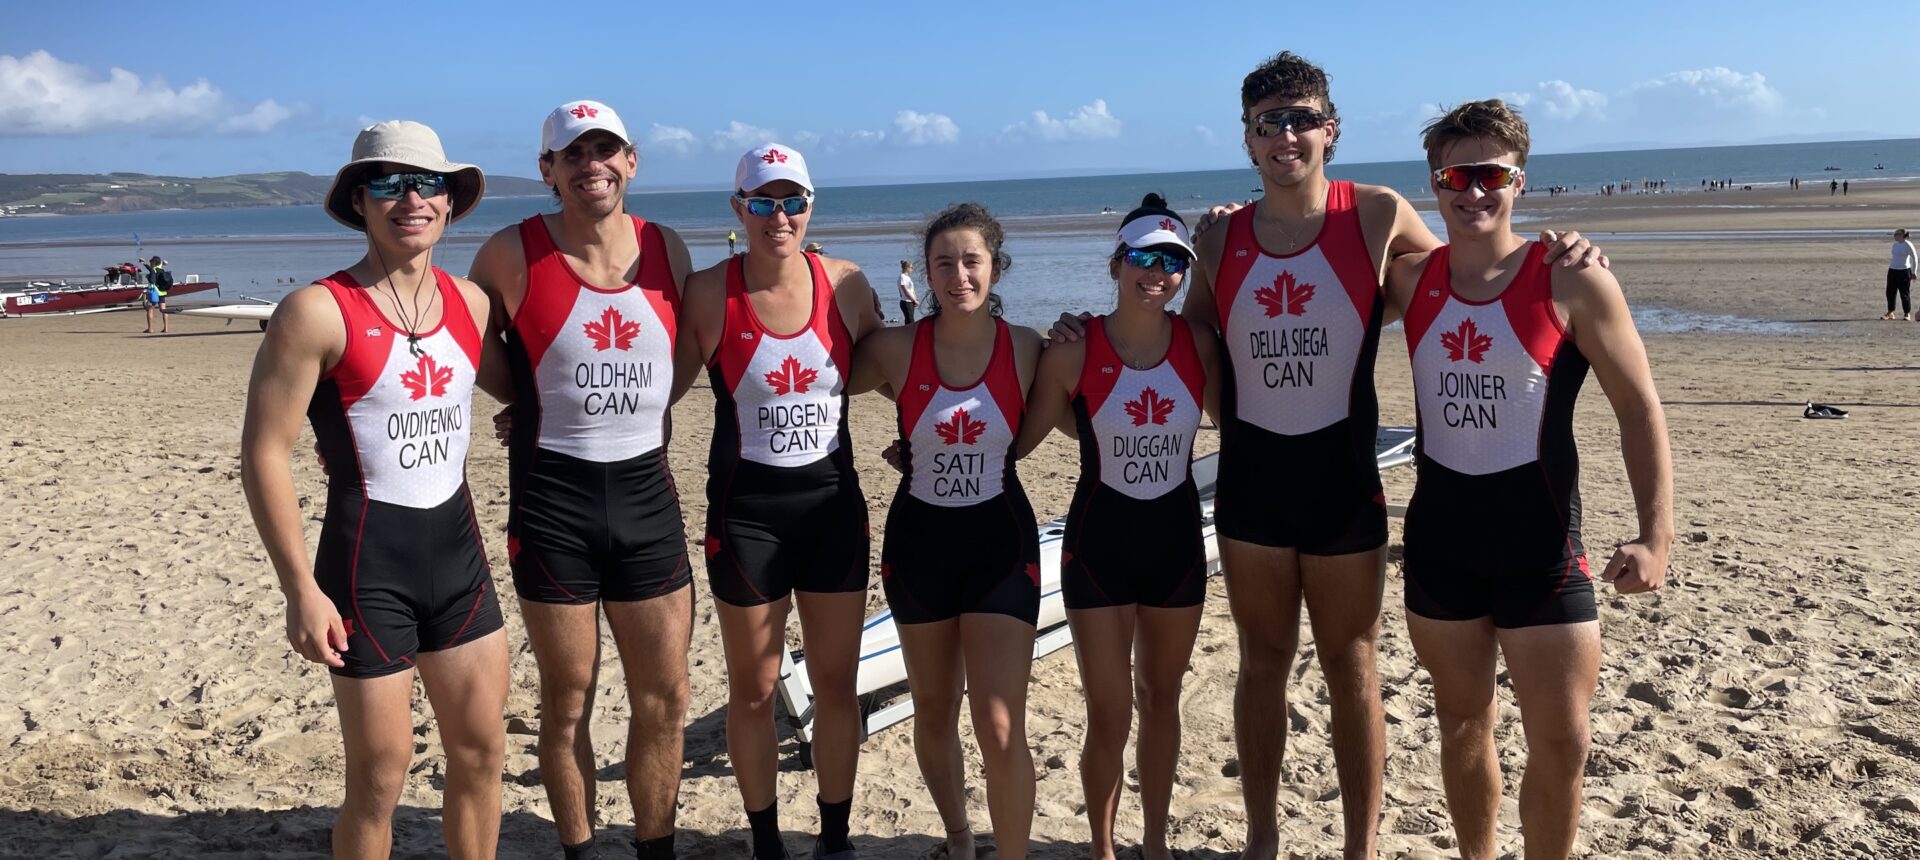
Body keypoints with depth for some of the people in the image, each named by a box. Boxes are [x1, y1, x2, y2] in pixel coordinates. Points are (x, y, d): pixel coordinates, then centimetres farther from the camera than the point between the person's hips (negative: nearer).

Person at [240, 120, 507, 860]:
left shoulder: (471, 302, 4)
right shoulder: (319, 311, -13)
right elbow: (264, 453, -14)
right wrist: (301, 590, -16)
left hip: (458, 544, 6)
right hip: (366, 555, -5)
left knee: (482, 751, 13)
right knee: (380, 777, 4)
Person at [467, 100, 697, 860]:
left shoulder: (667, 249, 2)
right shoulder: (513, 253, -8)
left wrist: (623, 416, 5)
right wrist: (541, 409, 5)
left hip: (647, 490, 3)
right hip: (552, 495, -3)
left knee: (665, 698, 9)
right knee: (567, 702, 8)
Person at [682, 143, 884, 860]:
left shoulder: (846, 284, -3)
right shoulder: (709, 292, -10)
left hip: (833, 502, 2)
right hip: (744, 510, -2)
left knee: (837, 684, 10)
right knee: (754, 690, 10)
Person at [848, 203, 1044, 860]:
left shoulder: (1025, 349, -8)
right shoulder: (896, 350, -10)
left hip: (1001, 541, -1)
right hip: (918, 540, 2)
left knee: (1000, 729, -9)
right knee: (934, 713, 17)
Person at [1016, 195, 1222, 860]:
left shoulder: (1198, 343, -5)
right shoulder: (1073, 351, -13)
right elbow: (1020, 439, -5)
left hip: (1177, 537, 3)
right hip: (1099, 539, -3)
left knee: (1161, 700, 17)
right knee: (1110, 717, 3)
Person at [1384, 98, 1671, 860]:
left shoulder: (1572, 283, -10)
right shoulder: (1411, 281, 0)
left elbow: (1639, 408, -6)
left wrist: (1656, 534, -15)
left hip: (1538, 535, -3)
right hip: (1439, 530, 3)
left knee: (1561, 745, 0)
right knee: (1462, 724, 16)